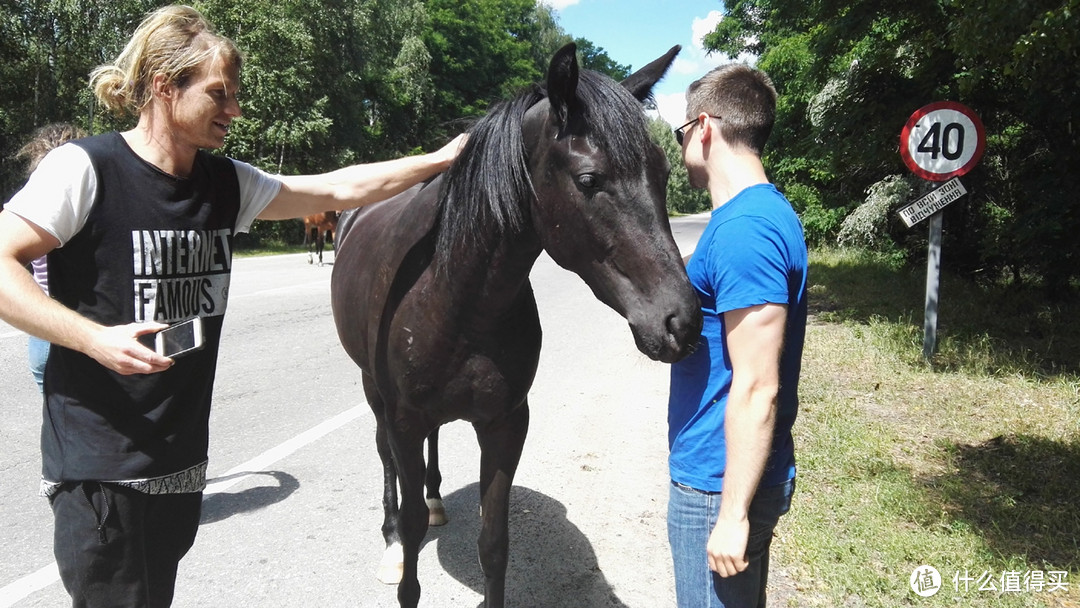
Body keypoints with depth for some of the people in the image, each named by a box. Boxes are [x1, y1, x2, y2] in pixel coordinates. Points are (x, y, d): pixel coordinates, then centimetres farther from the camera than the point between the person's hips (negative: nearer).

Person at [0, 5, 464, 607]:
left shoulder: (228, 184, 5)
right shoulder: (85, 167, -12)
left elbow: (340, 189, 8)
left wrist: (441, 159, 6)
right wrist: (96, 338, -25)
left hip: (182, 459, 6)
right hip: (98, 463, -6)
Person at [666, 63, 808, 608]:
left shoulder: (743, 229, -23)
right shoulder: (766, 210, 8)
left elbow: (756, 389, -25)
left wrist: (733, 513, -20)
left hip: (717, 485, -10)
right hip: (722, 474, 10)